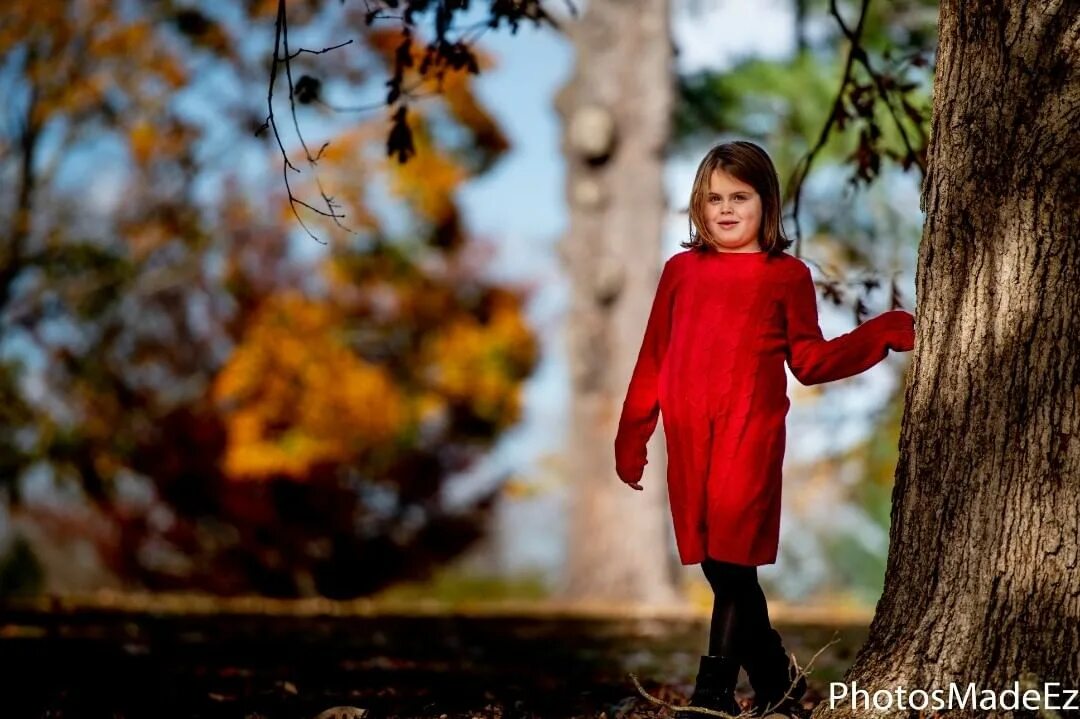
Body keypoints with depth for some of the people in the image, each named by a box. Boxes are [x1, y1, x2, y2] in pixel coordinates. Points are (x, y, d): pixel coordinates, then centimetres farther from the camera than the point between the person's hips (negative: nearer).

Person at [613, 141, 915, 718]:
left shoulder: (787, 275, 8)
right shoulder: (681, 270, 14)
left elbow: (810, 361, 7)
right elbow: (653, 361, 14)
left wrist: (882, 334, -2)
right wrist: (631, 436, 12)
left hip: (751, 437, -3)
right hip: (688, 440, 3)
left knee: (734, 562, -11)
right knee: (717, 566, 6)